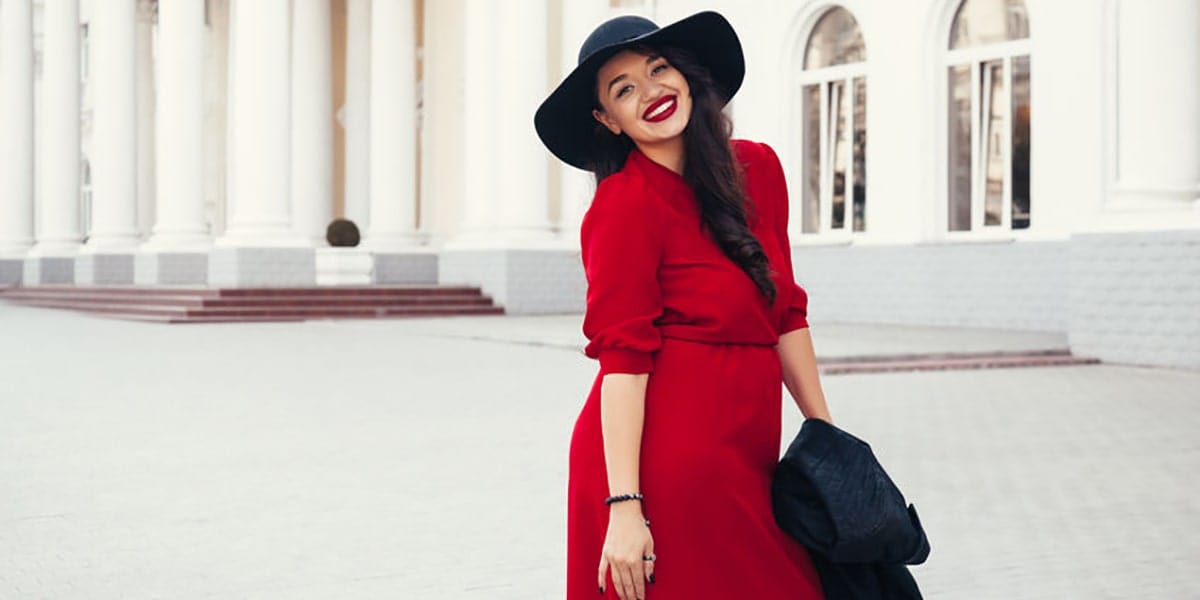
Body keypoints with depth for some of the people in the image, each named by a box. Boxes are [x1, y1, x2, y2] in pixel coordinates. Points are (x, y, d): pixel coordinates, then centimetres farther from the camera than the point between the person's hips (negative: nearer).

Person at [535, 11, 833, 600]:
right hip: (664, 456, -7)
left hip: (743, 450, 7)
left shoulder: (758, 169, 8)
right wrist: (624, 505, -20)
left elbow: (785, 314, 14)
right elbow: (623, 358, -16)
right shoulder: (625, 204, -11)